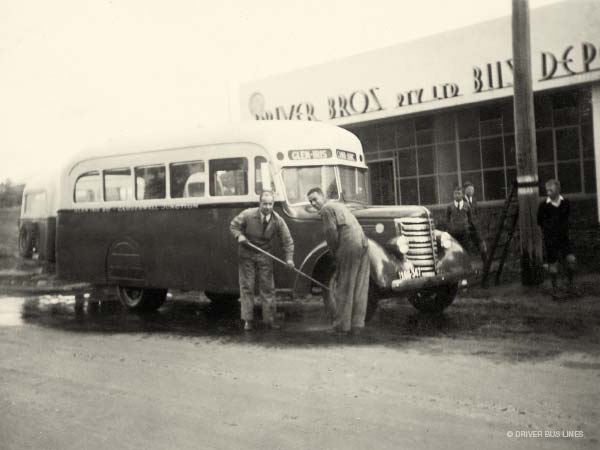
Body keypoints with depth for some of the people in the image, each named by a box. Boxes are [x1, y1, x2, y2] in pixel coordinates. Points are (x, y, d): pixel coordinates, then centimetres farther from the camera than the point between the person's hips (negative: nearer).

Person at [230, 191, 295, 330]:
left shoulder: (277, 220, -13)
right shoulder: (248, 214, -17)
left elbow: (287, 240, -7)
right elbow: (233, 225, -3)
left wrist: (289, 258, -18)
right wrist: (239, 235, -23)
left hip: (264, 256, 1)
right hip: (247, 254, -1)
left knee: (267, 287, 3)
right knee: (246, 287, 1)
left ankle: (269, 320, 12)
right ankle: (247, 320, 9)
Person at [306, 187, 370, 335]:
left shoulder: (326, 209, -1)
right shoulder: (339, 205, 26)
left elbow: (331, 232, -12)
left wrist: (335, 254, 0)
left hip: (349, 246, -9)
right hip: (363, 243, 9)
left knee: (343, 288, -1)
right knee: (359, 288, 8)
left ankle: (341, 326, 3)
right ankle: (357, 325, 12)